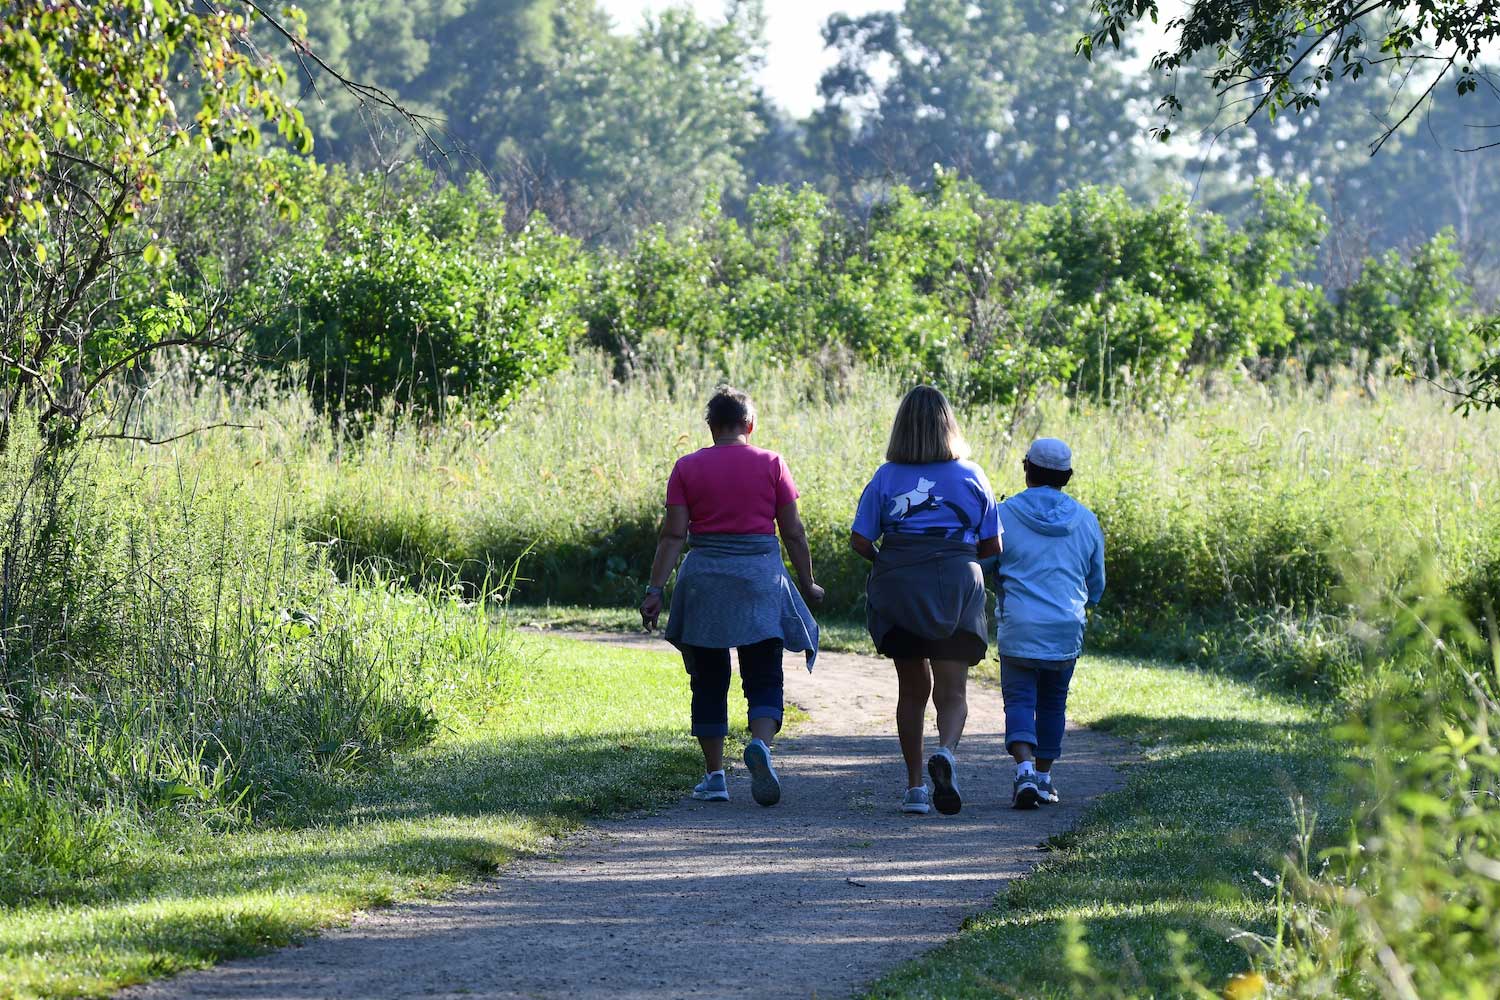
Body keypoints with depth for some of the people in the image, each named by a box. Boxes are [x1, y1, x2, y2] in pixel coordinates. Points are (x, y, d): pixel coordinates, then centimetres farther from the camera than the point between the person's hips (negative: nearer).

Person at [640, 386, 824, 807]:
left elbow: (673, 534, -4)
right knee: (763, 678, 3)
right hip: (760, 575, 0)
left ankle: (715, 777, 10)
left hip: (704, 578, 1)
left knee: (709, 681, 10)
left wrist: (655, 590, -3)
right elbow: (793, 531, 1)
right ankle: (760, 744, -26)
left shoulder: (687, 467, 1)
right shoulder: (770, 465, 1)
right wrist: (808, 584, 11)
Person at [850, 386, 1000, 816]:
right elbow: (992, 546, 7)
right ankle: (946, 752, -32)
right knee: (952, 691, -1)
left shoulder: (886, 478, 2)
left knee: (913, 688, 15)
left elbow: (860, 542, -3)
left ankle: (915, 785, 14)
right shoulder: (971, 477, 4)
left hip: (899, 587, 1)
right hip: (956, 586, -1)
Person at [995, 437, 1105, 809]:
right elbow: (1096, 585, 13)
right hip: (1067, 629, 3)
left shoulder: (1005, 515, -4)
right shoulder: (1085, 520, 5)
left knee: (1019, 699, -1)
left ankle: (1025, 768, -22)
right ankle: (1044, 778, 20)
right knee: (1052, 702, 16)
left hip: (1018, 628, -3)